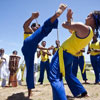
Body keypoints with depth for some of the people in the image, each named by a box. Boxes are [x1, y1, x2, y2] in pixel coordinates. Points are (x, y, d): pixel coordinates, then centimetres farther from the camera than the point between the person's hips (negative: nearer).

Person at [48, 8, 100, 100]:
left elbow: (64, 25, -10)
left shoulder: (82, 27, -19)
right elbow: (71, 29, 19)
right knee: (69, 75, 29)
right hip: (70, 56, 9)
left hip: (63, 53, -9)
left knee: (54, 78, -14)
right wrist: (69, 18, 9)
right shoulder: (91, 33, 10)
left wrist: (68, 20, 11)